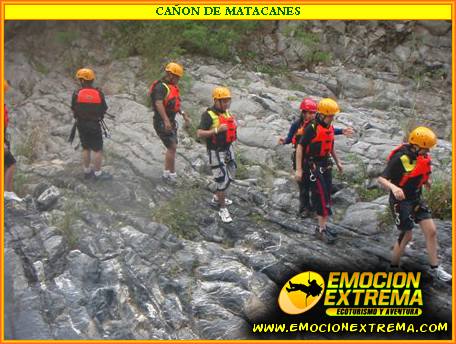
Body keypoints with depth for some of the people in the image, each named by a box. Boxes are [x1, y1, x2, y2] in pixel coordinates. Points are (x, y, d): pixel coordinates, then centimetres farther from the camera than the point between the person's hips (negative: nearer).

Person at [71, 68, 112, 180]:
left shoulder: (77, 94, -10)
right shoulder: (98, 93, -10)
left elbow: (73, 110, -3)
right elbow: (104, 110, -4)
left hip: (81, 124, 3)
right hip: (95, 125, -3)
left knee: (86, 148, 15)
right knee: (98, 150, 4)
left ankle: (87, 171, 22)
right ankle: (98, 173, 7)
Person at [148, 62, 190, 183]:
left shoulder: (172, 87, 13)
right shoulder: (161, 87, -18)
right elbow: (158, 104, -32)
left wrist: (184, 115, 26)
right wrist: (166, 120, -40)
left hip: (171, 121, 10)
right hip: (162, 122, -10)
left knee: (171, 148, 14)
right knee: (172, 147, -11)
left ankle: (166, 173, 23)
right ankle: (172, 174, -3)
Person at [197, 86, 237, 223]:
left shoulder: (226, 112, 5)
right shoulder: (208, 115, -20)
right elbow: (199, 134, -26)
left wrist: (234, 125, 2)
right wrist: (217, 130, -35)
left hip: (228, 149, 8)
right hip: (216, 152, -8)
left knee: (230, 175, 20)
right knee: (222, 180, -7)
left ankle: (217, 197, 41)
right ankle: (223, 209, 6)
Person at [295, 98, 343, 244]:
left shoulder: (330, 127, 6)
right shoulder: (312, 128, -17)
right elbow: (300, 147, -15)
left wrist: (337, 161, 25)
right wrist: (299, 169, -17)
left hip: (326, 164, 8)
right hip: (313, 165, -8)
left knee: (326, 197, 9)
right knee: (322, 196, -10)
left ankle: (322, 227, 18)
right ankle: (321, 229, -4)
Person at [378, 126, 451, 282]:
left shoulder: (423, 157, -1)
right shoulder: (400, 158, -23)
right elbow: (381, 179, -28)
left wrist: (426, 181, -2)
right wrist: (393, 187, -46)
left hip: (415, 199, 7)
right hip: (400, 200, -7)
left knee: (431, 231, 3)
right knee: (406, 235, -3)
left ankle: (434, 268, 14)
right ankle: (393, 267, 18)